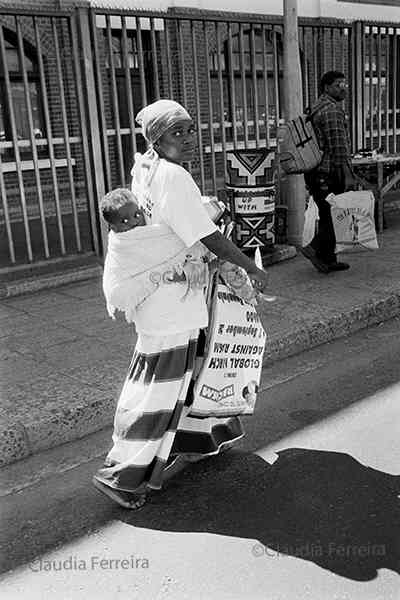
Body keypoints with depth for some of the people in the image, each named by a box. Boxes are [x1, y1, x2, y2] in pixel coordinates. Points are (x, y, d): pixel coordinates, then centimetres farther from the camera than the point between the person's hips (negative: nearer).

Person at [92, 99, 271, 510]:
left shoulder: (144, 168, 5)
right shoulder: (174, 178, -22)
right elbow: (209, 238, -19)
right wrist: (252, 269, -7)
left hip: (166, 294, 10)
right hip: (171, 298, -10)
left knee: (185, 370, 24)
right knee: (161, 383, 0)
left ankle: (197, 437, 45)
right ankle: (120, 473, 11)